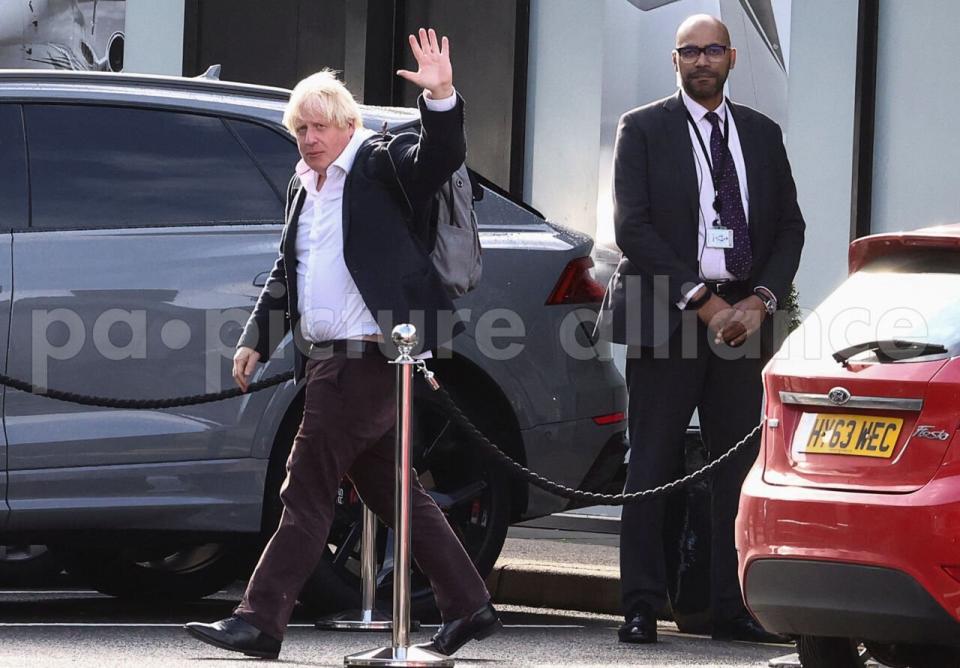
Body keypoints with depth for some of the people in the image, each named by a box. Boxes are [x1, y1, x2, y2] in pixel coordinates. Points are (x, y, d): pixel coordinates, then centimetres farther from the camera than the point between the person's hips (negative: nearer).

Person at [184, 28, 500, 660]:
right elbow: (286, 274, 28)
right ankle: (468, 607, 17)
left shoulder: (382, 162, -3)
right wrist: (256, 339, 25)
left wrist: (441, 99, -37)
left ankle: (260, 621, -11)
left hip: (367, 357, -9)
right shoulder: (302, 187, 20)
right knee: (391, 491, 11)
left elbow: (440, 157, -21)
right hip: (328, 359, 9)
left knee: (308, 487, -10)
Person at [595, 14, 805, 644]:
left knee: (740, 468, 1)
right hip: (667, 319, -3)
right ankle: (643, 609, 0)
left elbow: (789, 226, 13)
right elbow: (632, 226, -6)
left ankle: (732, 609, 4)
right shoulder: (643, 129, 2)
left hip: (743, 318, 3)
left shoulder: (762, 135, 14)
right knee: (653, 468, -3)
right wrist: (702, 302, -12)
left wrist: (760, 301, -4)